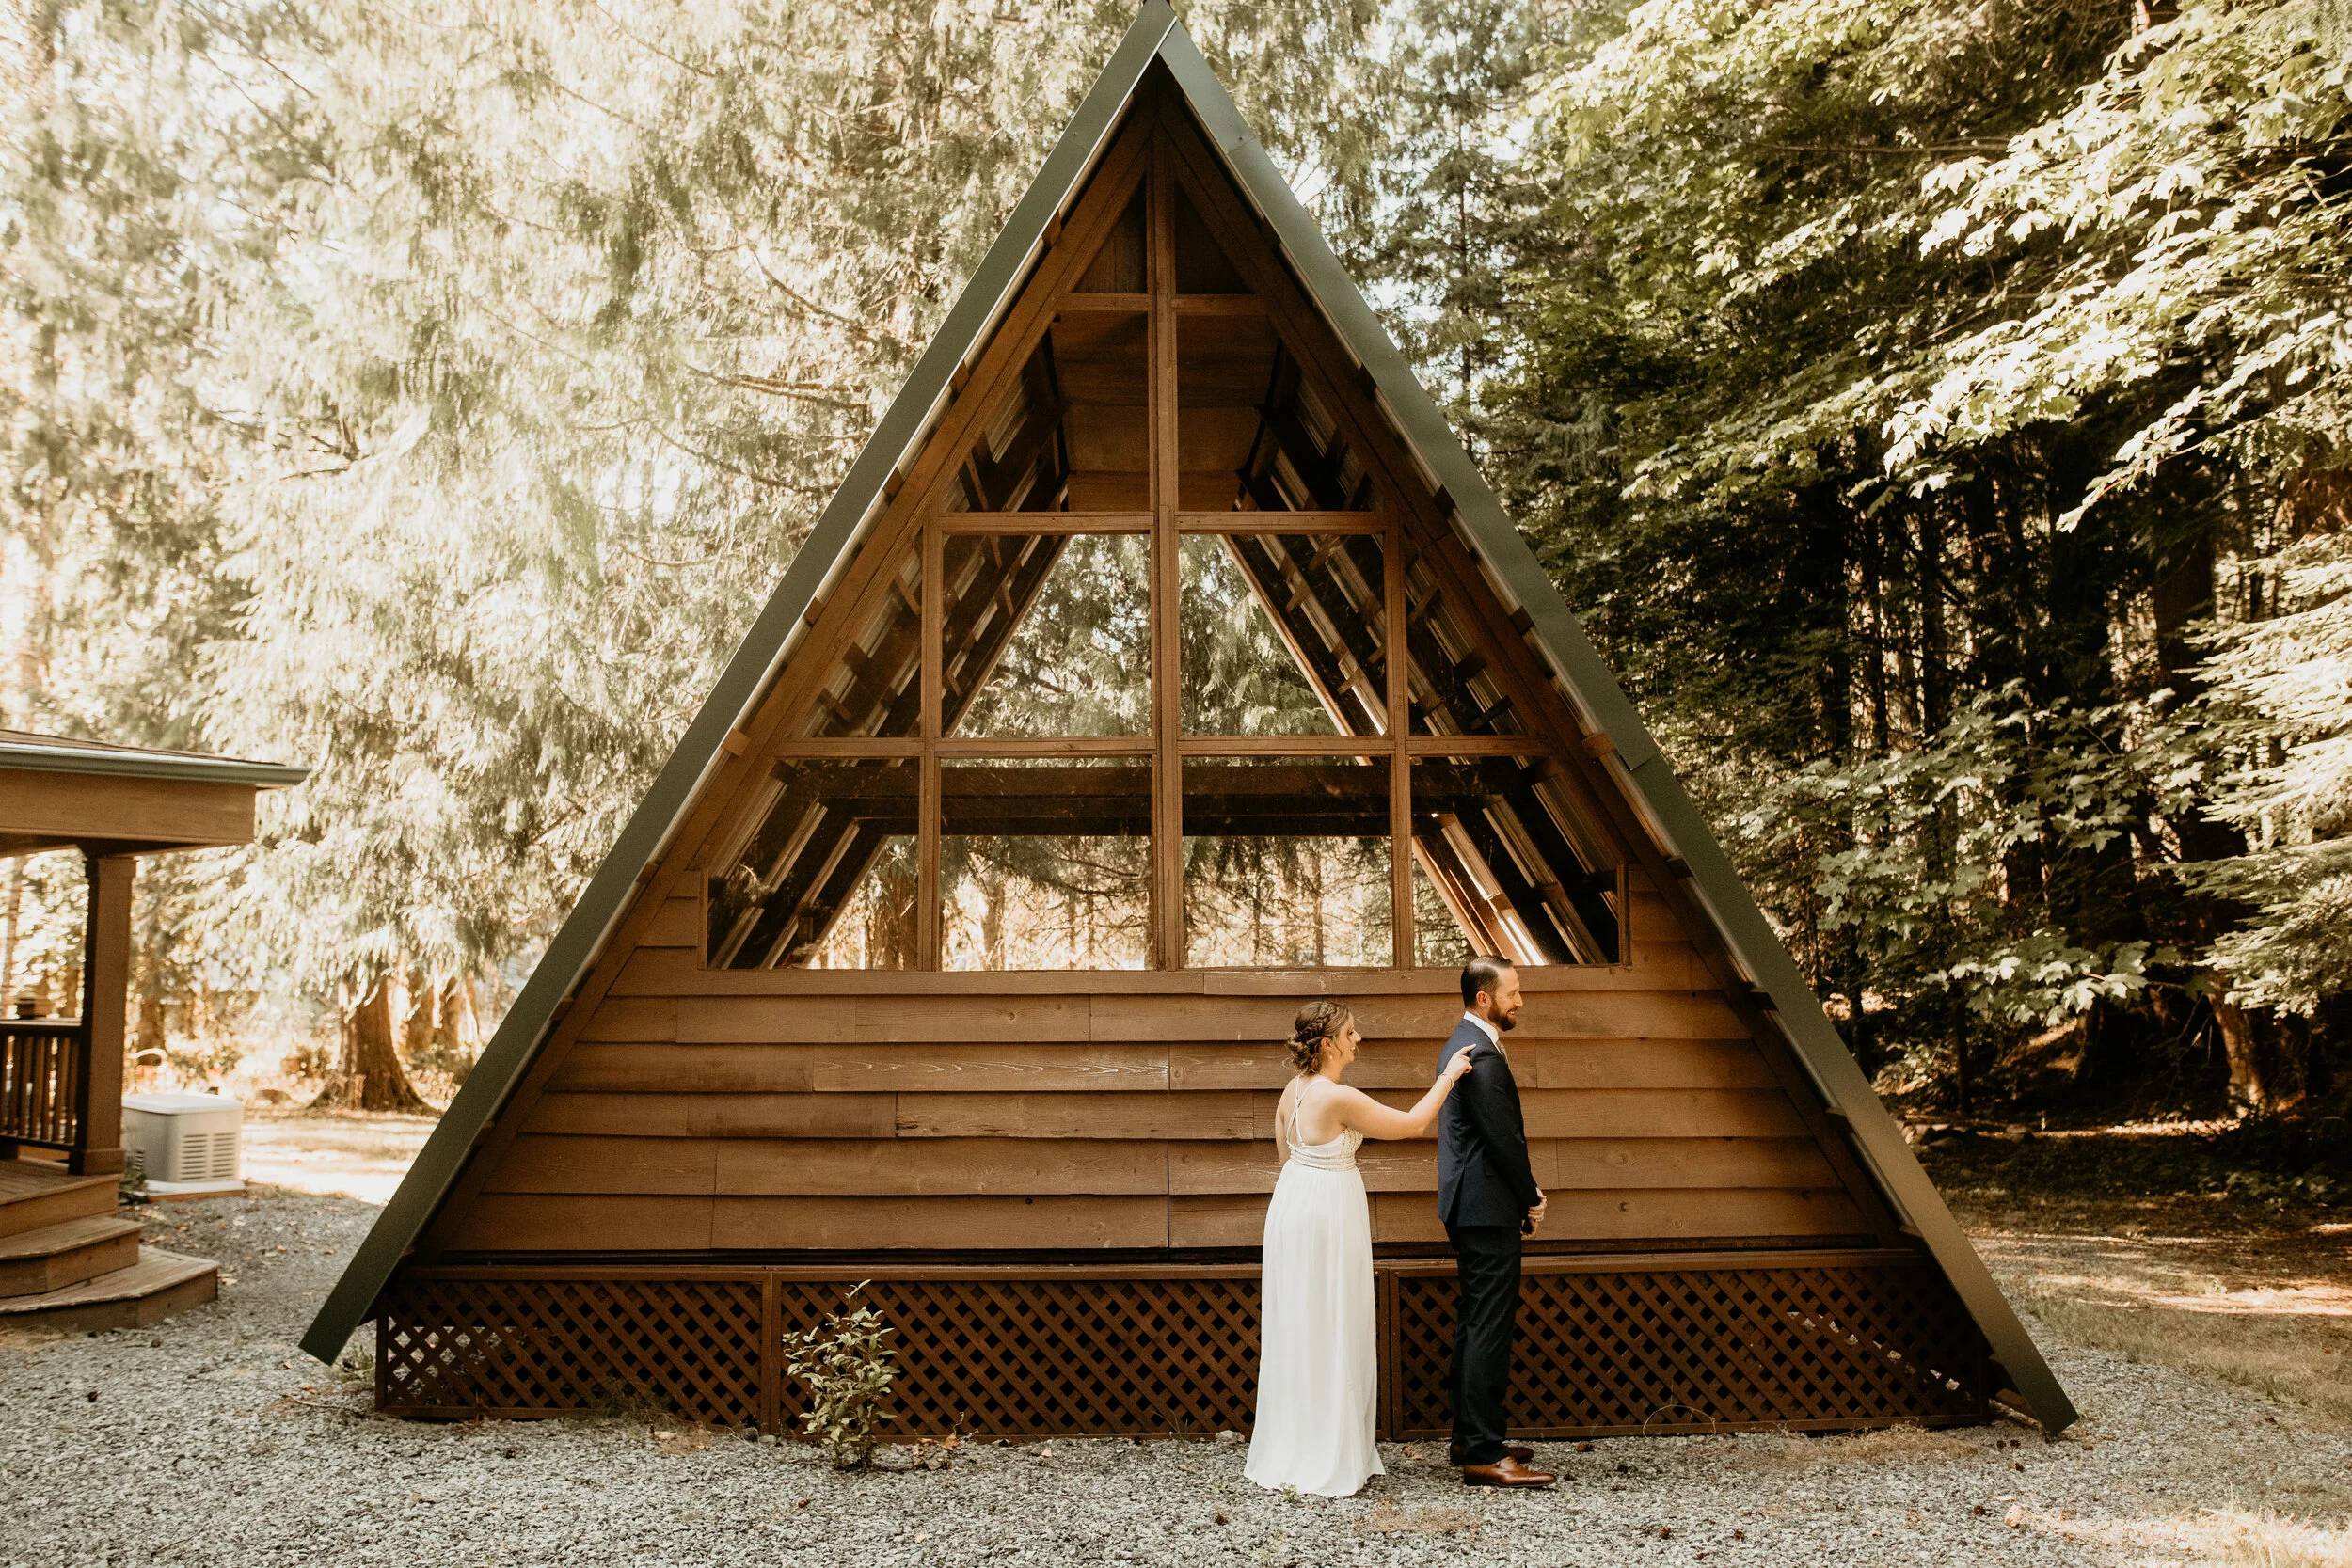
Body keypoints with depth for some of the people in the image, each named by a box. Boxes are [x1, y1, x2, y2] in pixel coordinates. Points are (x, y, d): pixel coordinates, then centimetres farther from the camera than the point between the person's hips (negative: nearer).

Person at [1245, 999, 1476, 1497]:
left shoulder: (1294, 1089, 4)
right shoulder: (1339, 1098, -22)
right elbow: (1414, 1124, -15)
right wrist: (1449, 1075, -5)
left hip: (1293, 1206, 9)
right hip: (1329, 1214, -9)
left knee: (1297, 1330, 15)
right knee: (1329, 1332, 1)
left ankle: (1290, 1451, 25)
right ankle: (1327, 1460, 11)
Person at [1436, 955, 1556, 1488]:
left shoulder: (1463, 1043, 15)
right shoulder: (1481, 1054, -19)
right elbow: (1503, 1138, -19)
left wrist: (1526, 1192, 12)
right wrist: (1531, 1200, -6)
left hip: (1469, 1208, 11)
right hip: (1488, 1210, -11)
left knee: (1475, 1325, 16)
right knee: (1488, 1329, -7)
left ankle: (1468, 1438, 25)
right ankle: (1483, 1455, -3)